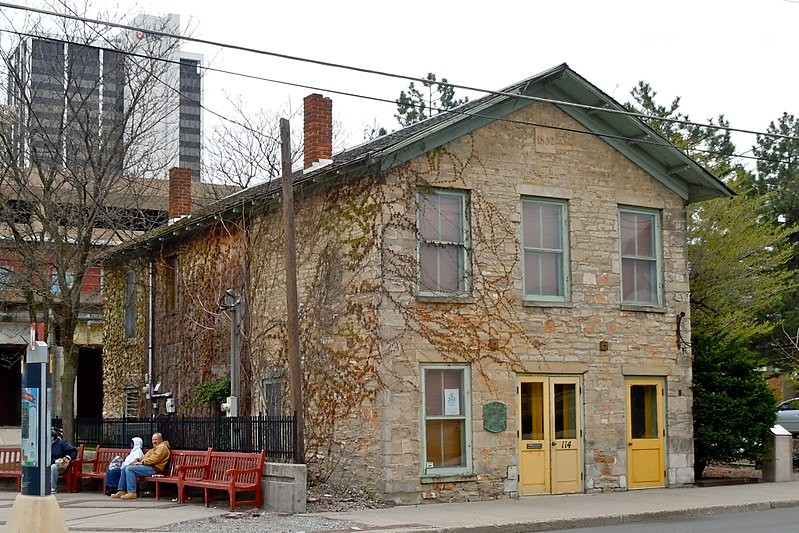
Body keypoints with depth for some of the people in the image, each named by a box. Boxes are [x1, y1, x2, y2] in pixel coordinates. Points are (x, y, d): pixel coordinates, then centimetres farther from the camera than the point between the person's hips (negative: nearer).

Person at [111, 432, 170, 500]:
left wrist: (142, 462, -15)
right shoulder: (155, 448, 30)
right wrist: (138, 460, 6)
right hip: (148, 466, 11)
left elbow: (154, 459, -18)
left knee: (129, 469, -24)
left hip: (154, 468, -11)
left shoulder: (162, 447, -5)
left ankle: (132, 492, -27)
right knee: (124, 468, 5)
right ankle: (122, 491, -1)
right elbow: (145, 457, 27)